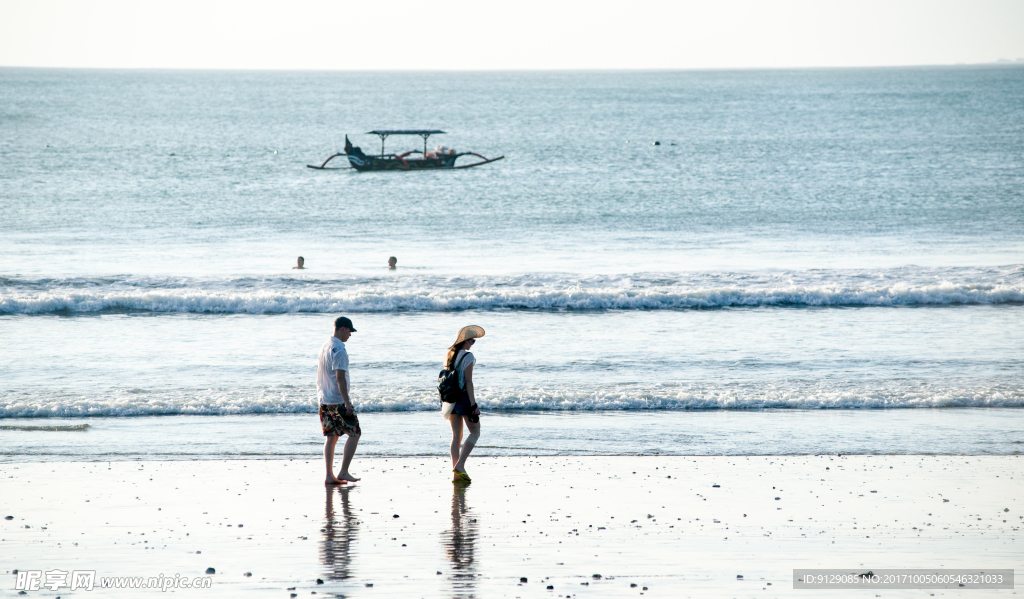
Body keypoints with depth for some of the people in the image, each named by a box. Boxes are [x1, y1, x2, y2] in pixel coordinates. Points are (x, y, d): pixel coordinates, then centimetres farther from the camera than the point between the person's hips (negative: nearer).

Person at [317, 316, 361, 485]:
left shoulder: (324, 347, 13)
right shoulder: (339, 350, -16)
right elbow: (340, 378, -22)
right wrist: (347, 403, -23)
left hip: (324, 400, 9)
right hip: (338, 401, -9)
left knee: (331, 437, 10)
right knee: (354, 434, 1)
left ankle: (329, 475, 6)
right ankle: (343, 472, -3)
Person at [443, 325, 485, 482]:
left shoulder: (449, 356, 10)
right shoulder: (467, 357, -12)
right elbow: (468, 382, -16)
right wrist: (473, 405, -16)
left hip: (451, 398, 7)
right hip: (464, 397, -7)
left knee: (456, 435, 9)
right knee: (475, 432, 3)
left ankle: (456, 473, 3)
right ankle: (460, 465, -11)